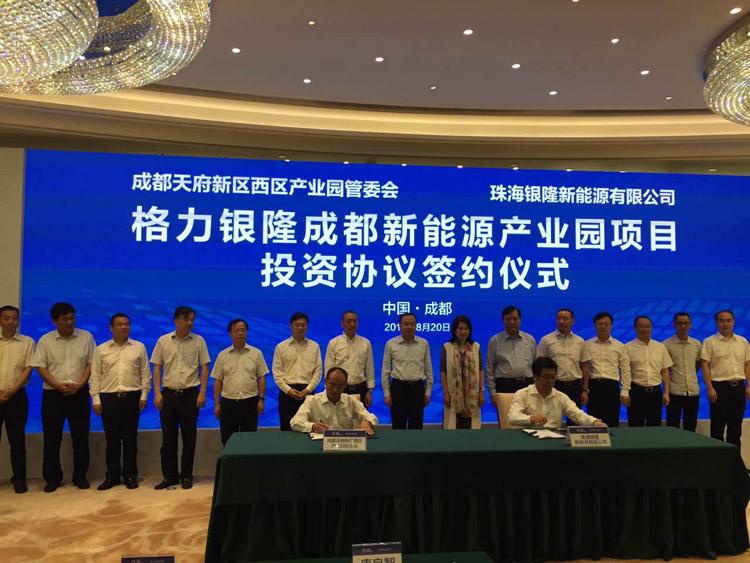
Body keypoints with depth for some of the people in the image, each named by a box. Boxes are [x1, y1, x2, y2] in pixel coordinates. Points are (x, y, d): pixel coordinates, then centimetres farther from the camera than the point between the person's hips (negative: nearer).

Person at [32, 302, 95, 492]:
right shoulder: (45, 340, 2)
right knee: (52, 437, 4)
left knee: (81, 436, 4)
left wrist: (80, 384, -12)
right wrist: (58, 385, -13)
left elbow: (91, 363, 1)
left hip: (79, 393, 0)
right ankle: (52, 477, 16)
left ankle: (80, 476, 15)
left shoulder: (86, 337, 2)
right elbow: (40, 366, -1)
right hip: (53, 394, 0)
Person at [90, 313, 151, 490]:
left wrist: (144, 395, 0)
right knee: (112, 439, 5)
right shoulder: (101, 350, 7)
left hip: (132, 397, 0)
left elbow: (146, 374, 7)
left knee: (130, 438, 5)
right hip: (108, 398, 0)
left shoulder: (139, 348, 6)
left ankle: (130, 476, 14)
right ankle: (112, 476, 17)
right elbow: (95, 377, 6)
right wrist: (96, 400, 0)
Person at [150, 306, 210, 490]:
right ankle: (170, 476, 18)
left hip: (190, 394, -1)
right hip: (168, 393, 1)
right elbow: (157, 368, 5)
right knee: (168, 437, 6)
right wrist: (157, 393, -3)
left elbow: (204, 368, 1)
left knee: (189, 438, 5)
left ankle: (186, 476, 16)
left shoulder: (198, 341, 1)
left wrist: (202, 393, -6)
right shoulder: (163, 341, 4)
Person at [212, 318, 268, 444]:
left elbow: (261, 377, 3)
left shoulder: (256, 353, 2)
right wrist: (216, 403, 1)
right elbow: (218, 381, 6)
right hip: (228, 402, 1)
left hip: (250, 402, -1)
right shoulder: (222, 355, 5)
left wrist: (262, 399, -5)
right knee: (227, 439, 6)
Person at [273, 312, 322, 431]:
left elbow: (318, 371, 5)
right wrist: (288, 390, -9)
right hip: (287, 392, 0)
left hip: (308, 391, 0)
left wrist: (308, 389, -7)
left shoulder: (314, 346, 9)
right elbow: (277, 371, 2)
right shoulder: (280, 347, 7)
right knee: (287, 427, 1)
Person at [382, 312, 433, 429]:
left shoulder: (424, 344, 3)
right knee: (398, 426, 4)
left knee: (416, 426, 7)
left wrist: (428, 392, 6)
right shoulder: (391, 344, 0)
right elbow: (385, 371, 3)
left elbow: (428, 369, 8)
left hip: (417, 387, 1)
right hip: (398, 387, -1)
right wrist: (387, 394, 0)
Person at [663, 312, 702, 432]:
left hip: (693, 391, 4)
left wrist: (691, 374, 11)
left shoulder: (697, 344, 7)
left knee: (691, 428, 11)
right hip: (674, 391, -3)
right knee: (673, 428, 2)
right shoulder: (666, 345, -5)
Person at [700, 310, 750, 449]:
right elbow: (705, 366, -7)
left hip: (739, 387, 4)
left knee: (736, 426, 11)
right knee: (718, 426, 1)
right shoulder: (710, 342, -3)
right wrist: (710, 388, -14)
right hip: (719, 387, -4)